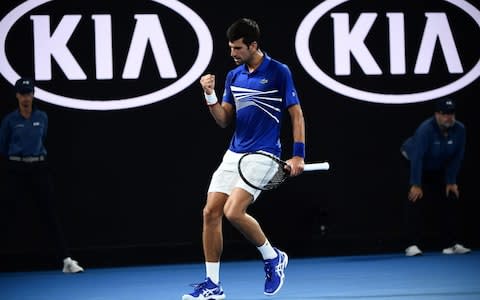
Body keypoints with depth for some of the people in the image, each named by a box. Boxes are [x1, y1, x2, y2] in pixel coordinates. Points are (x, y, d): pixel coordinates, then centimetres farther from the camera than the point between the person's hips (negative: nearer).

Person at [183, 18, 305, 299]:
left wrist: (298, 155, -11)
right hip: (234, 154, 7)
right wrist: (210, 96, -5)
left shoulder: (279, 72, -7)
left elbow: (296, 114, -5)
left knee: (233, 211, -21)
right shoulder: (234, 76, 11)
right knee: (211, 212, -1)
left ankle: (274, 258, 3)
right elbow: (224, 119, 12)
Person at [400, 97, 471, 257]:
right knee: (416, 201, -18)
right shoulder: (426, 129, -34)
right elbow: (417, 157, -36)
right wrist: (416, 185, -37)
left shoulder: (459, 129, -18)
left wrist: (451, 181, -9)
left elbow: (457, 157, -9)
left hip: (439, 169, 6)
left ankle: (452, 244, 4)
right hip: (414, 165, -6)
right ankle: (413, 245, -20)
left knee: (450, 201, -1)